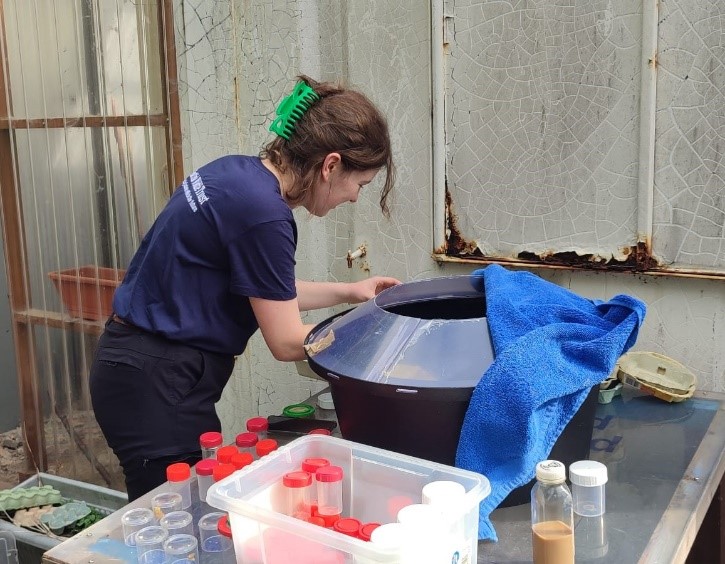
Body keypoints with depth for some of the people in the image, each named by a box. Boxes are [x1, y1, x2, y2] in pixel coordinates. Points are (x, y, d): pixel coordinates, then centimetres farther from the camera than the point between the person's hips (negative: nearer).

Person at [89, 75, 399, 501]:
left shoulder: (238, 173, 4)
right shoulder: (262, 212, -23)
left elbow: (262, 291, 16)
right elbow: (287, 342, -14)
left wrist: (346, 293, 16)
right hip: (156, 385, -9)